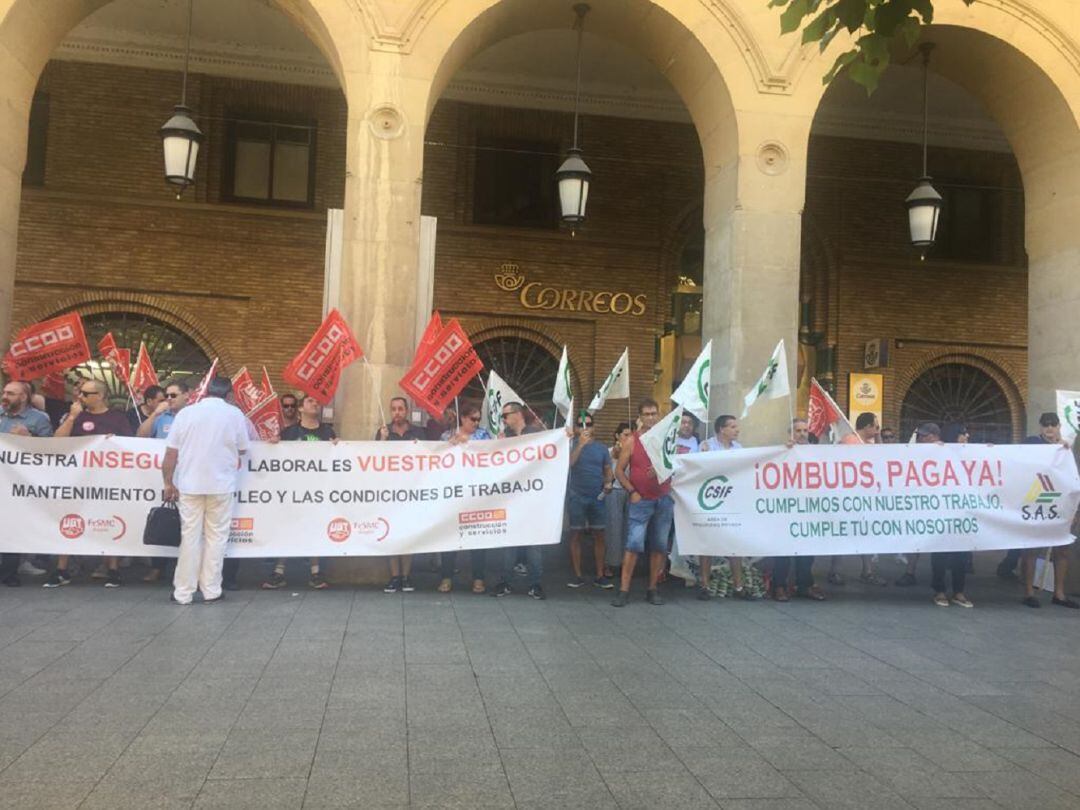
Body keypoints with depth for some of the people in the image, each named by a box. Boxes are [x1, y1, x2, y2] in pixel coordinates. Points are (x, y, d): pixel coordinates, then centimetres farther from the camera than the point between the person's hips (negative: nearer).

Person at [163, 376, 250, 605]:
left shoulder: (186, 413, 0)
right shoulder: (234, 414, -1)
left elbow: (171, 452, -3)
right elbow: (242, 449, 7)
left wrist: (169, 483, 2)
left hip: (189, 485, 1)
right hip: (221, 485, -1)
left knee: (190, 537, 6)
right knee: (216, 537, 8)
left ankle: (183, 592, 10)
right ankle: (211, 590, 9)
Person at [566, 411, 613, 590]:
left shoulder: (601, 448, 7)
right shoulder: (571, 445, -1)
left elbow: (608, 470, 12)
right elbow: (568, 463, -18)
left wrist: (608, 482, -8)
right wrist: (580, 444, -27)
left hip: (597, 497, 2)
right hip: (576, 497, -2)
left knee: (599, 535, 3)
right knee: (575, 535, 2)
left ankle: (600, 575, 10)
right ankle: (577, 575, 10)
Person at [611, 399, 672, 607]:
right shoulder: (631, 441, 1)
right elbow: (619, 470, 1)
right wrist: (632, 492, -8)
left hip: (664, 500, 3)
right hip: (640, 500, -3)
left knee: (660, 545, 5)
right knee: (634, 544, -8)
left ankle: (652, 589, 14)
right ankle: (624, 590, -5)